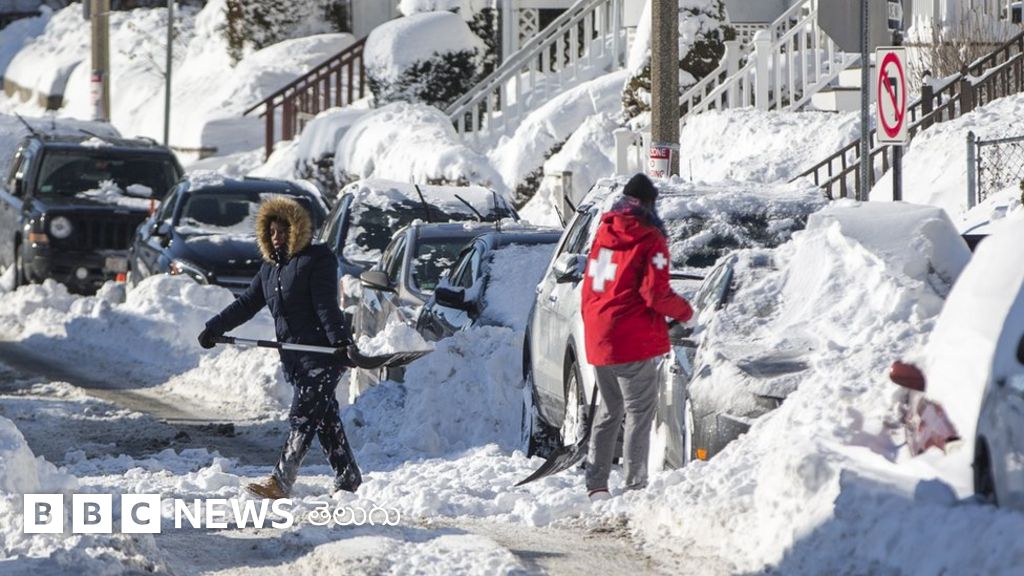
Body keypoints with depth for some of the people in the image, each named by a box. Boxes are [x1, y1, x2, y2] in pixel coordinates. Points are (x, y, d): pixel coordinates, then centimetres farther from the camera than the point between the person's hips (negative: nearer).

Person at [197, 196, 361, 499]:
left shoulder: (317, 259, -6)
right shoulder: (270, 268, 18)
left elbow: (326, 306, -16)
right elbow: (247, 304, 20)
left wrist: (340, 340, -25)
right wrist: (214, 328, 12)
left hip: (323, 352, -8)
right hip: (294, 356, 8)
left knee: (303, 416, -12)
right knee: (325, 419, 9)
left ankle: (281, 481, -19)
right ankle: (348, 477, 14)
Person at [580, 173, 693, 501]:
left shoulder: (604, 233, 11)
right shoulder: (649, 240, -10)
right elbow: (655, 293, -15)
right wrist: (684, 311, 2)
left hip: (598, 339, 7)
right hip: (633, 341, -7)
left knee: (609, 410, 18)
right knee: (640, 412, -3)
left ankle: (595, 485, 19)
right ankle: (635, 485, -8)